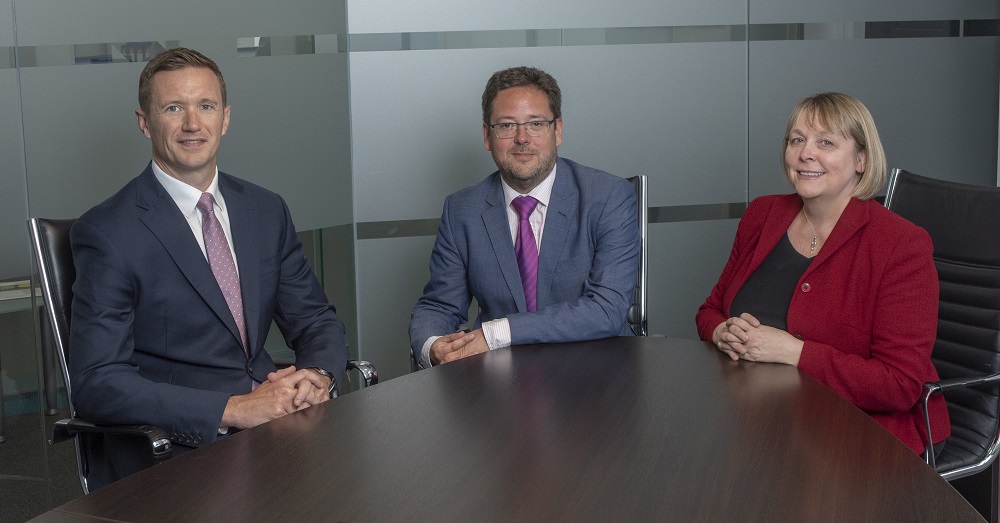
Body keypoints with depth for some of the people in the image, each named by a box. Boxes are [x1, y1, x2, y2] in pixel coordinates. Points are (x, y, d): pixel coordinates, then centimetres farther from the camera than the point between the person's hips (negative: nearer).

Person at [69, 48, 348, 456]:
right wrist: (233, 409, -23)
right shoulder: (107, 234, -7)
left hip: (278, 418, 6)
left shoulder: (267, 211, 12)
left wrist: (319, 376, -9)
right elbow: (96, 384, -14)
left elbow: (315, 320, 16)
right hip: (183, 446, -6)